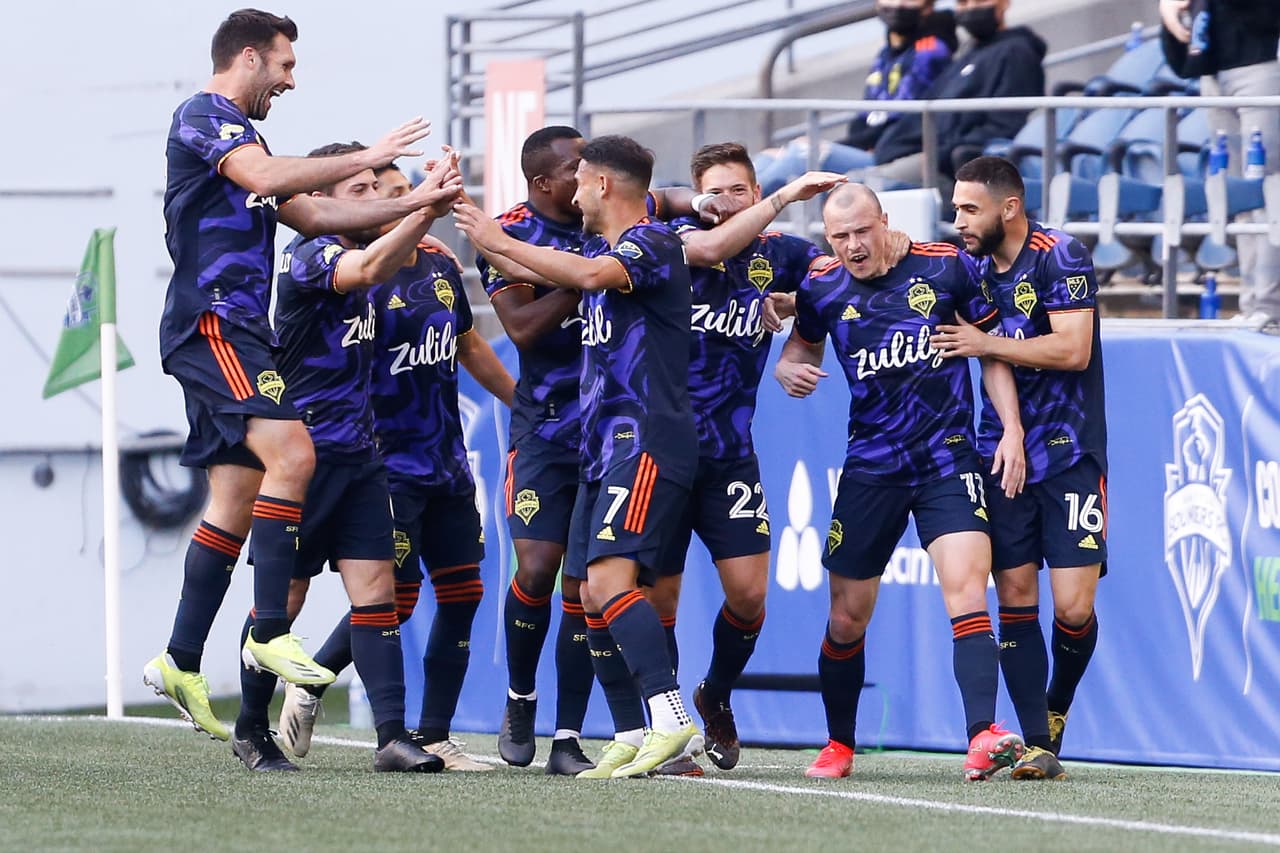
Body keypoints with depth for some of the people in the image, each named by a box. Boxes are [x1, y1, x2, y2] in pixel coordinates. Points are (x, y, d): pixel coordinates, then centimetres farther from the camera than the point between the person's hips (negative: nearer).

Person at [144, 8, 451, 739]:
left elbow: (310, 213, 28)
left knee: (237, 501, 7)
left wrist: (411, 206, 22)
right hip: (212, 320, -10)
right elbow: (265, 177, -23)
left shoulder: (240, 134, 25)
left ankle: (181, 662, 9)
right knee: (291, 452, -23)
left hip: (238, 330, 10)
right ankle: (271, 634, -24)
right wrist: (366, 158, -17)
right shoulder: (203, 118, -5)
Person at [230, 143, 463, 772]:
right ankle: (251, 731, 17)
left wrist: (431, 204, 12)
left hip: (357, 454, 7)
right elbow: (368, 268, -33)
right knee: (283, 597, 2)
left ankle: (392, 735, -10)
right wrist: (426, 205, -41)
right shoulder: (308, 256, -14)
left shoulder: (350, 248, 11)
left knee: (374, 586, -4)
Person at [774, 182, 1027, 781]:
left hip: (948, 460, -2)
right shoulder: (821, 289, 1)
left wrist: (1012, 429, -2)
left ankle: (983, 736, -30)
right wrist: (791, 372, -5)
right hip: (869, 467, 2)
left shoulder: (947, 267, -3)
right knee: (847, 617, 7)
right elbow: (800, 349, 20)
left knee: (966, 589, -21)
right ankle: (839, 744, 27)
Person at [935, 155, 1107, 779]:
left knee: (1073, 608, -9)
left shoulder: (1060, 256, -9)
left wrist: (986, 344, -17)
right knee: (1015, 599, -5)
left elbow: (1073, 350, -17)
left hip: (1069, 455, -5)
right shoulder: (972, 267, 9)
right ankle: (1037, 746, -3)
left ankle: (1055, 713, 19)